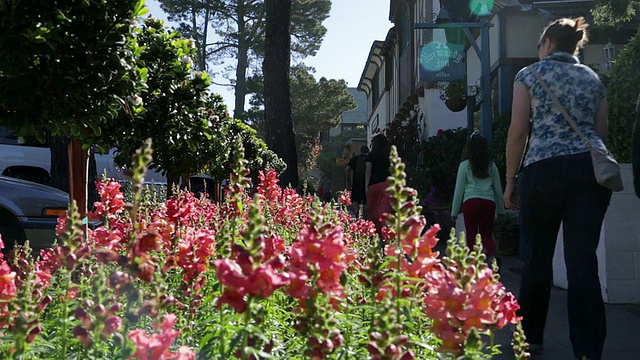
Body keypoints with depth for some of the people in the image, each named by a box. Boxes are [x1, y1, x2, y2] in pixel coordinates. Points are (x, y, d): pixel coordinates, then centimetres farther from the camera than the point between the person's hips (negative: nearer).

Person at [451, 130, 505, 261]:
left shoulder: (465, 165, 4)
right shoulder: (491, 166, 11)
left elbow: (459, 189, 4)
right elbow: (498, 189, 15)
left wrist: (454, 211, 9)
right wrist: (501, 209, 25)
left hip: (471, 202, -2)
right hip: (489, 202, 2)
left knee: (472, 235, 8)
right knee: (486, 234, 10)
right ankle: (492, 254, -16)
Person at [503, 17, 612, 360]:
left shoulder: (529, 75, 6)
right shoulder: (593, 78, 19)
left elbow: (518, 130, 1)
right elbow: (601, 131, 20)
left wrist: (510, 180, 6)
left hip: (545, 169, -3)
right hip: (592, 168, 3)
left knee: (539, 256, 12)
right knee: (583, 259, 0)